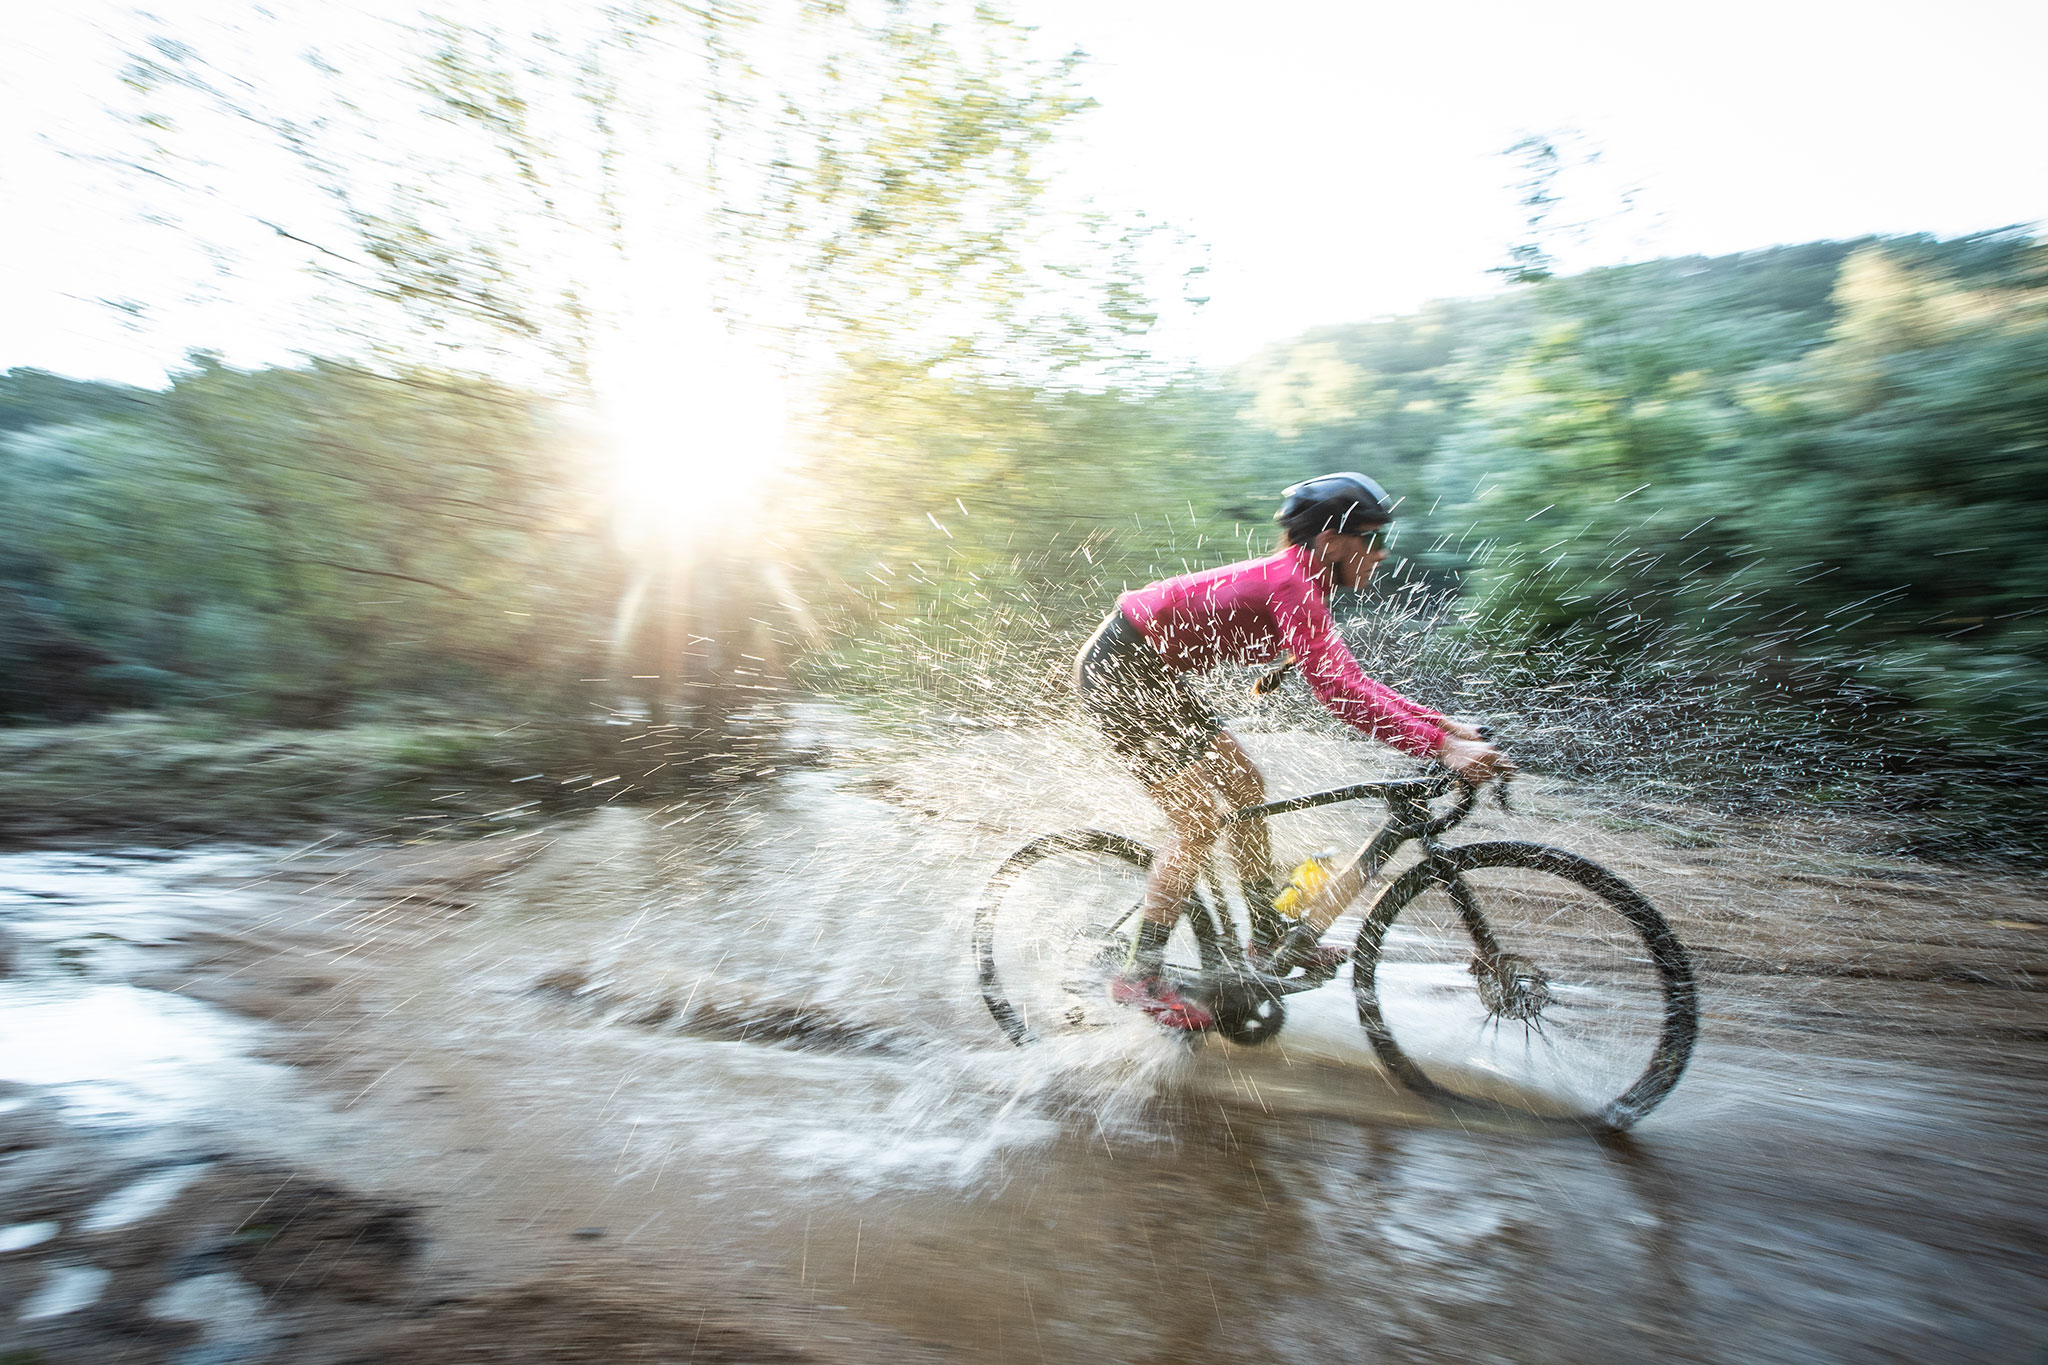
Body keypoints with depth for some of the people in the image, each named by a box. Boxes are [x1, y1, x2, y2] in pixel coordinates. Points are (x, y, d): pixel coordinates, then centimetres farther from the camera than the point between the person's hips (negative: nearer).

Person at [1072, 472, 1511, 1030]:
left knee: (1245, 783, 12)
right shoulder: (1290, 581, -22)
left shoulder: (1301, 583, 8)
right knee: (1198, 821, -10)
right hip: (1119, 668, -10)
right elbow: (1336, 690, -31)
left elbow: (1350, 680, 11)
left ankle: (1270, 940, 24)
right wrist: (1441, 747, -32)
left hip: (1152, 674, 10)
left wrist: (1441, 722, 5)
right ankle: (1140, 975, 2)